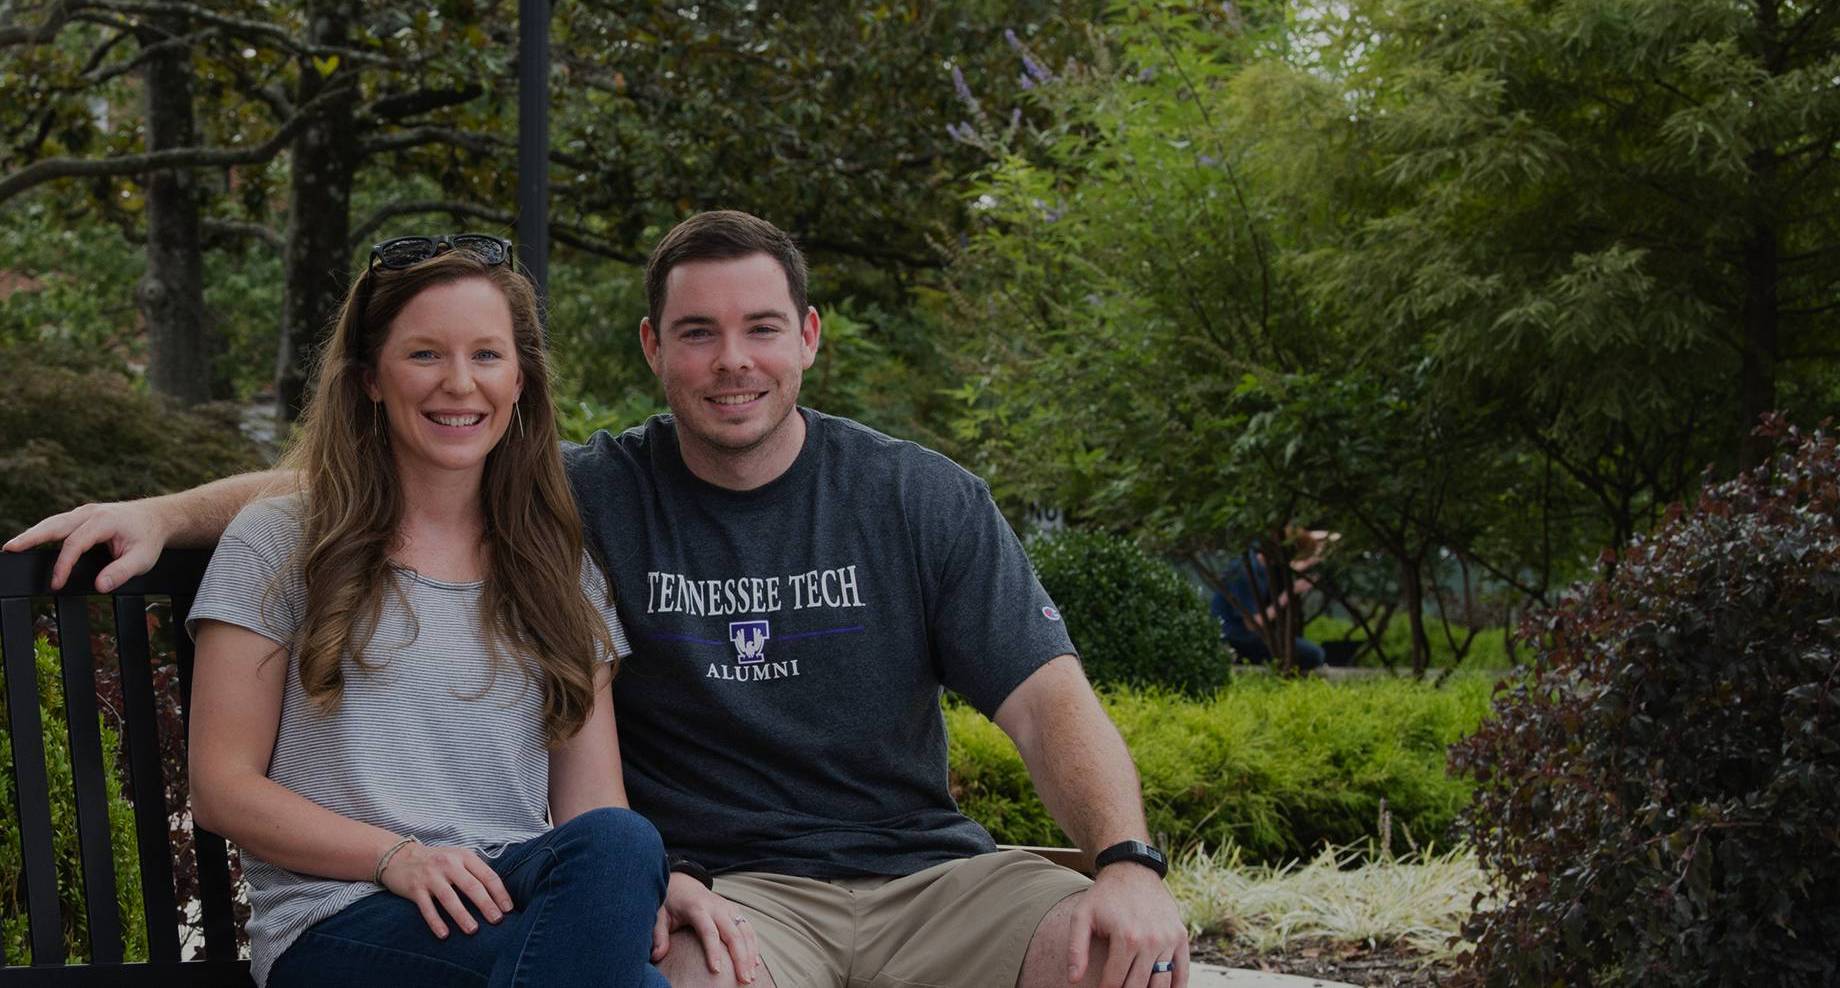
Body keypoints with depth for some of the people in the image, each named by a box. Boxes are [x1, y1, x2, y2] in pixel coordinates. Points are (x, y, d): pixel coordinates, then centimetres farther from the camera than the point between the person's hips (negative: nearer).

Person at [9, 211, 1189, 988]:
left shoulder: (924, 501, 4)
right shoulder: (593, 500, 3)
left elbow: (1050, 701, -2)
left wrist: (1131, 864, -20)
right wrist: (166, 512, -6)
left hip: (926, 868, 2)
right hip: (729, 890, -2)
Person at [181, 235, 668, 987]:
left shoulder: (564, 571, 20)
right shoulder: (279, 544, 9)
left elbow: (592, 806, 12)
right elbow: (222, 788, 4)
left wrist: (661, 881, -13)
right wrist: (398, 855, -12)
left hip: (519, 903, 4)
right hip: (339, 925, -4)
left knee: (616, 844, -35)